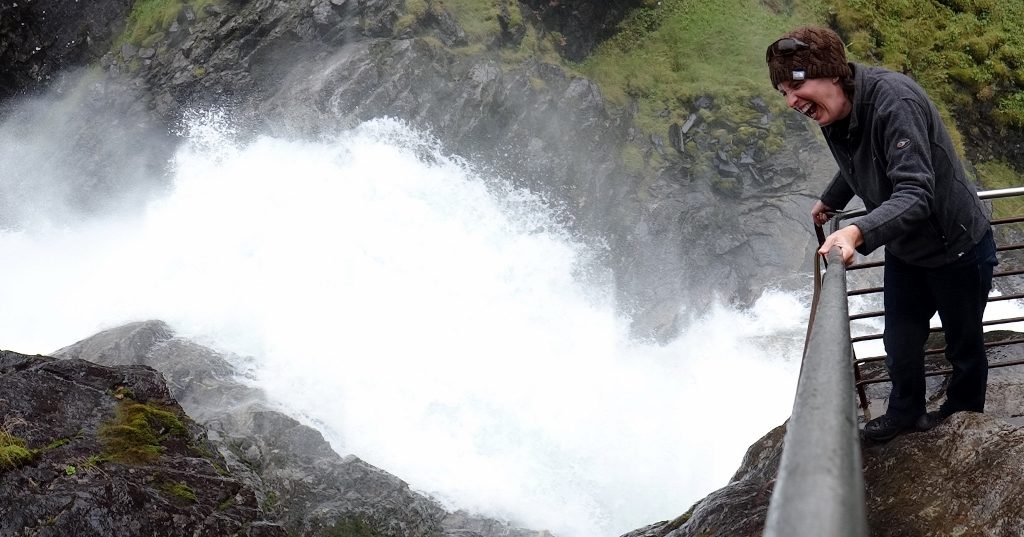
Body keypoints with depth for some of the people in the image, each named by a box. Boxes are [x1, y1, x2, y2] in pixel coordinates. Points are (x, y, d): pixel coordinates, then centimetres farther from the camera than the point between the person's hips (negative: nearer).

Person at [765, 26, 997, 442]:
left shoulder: (893, 100, -34)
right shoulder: (834, 115, -7)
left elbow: (915, 194, -40)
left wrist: (859, 232, -54)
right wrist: (828, 202, 29)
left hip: (957, 249, -7)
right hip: (904, 251, 7)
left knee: (963, 345, 15)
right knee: (900, 343, 17)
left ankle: (964, 414, 40)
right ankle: (905, 411, 42)